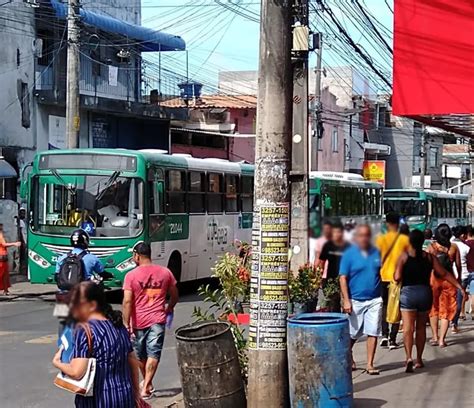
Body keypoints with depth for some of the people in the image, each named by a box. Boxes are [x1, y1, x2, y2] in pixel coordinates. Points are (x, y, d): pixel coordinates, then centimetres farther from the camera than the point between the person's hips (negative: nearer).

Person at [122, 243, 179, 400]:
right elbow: (175, 296, 11)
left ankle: (147, 383, 34)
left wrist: (126, 324, -10)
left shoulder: (131, 275, -8)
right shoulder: (165, 272, 1)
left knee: (141, 355, 18)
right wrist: (169, 310, 29)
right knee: (153, 354, -2)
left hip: (138, 321, -1)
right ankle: (146, 387, -13)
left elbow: (127, 302, -13)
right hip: (157, 320, 1)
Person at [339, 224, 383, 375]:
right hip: (355, 300, -2)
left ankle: (370, 364, 5)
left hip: (375, 300, 2)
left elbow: (381, 273, 14)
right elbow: (343, 278, -6)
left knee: (373, 332, -1)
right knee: (352, 334, 8)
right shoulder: (349, 254, -4)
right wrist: (346, 300, -13)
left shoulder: (376, 252, 6)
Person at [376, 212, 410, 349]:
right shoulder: (405, 239, -5)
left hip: (384, 277, 1)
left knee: (385, 306, 16)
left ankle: (385, 335, 3)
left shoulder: (381, 239, -3)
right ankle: (392, 339, 1)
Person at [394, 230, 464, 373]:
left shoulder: (404, 256, -5)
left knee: (408, 327, -6)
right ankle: (419, 360, 22)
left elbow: (397, 277, -12)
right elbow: (444, 274, -2)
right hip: (425, 292, 3)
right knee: (421, 327, 16)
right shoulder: (429, 257, 2)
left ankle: (409, 357, -26)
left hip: (408, 293, -3)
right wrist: (459, 286, -1)